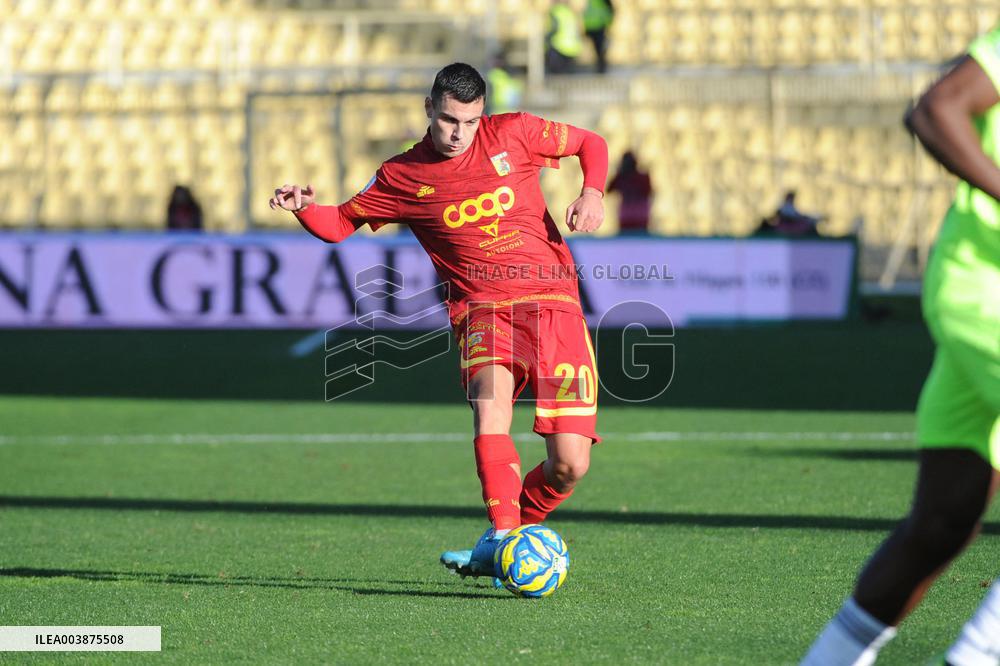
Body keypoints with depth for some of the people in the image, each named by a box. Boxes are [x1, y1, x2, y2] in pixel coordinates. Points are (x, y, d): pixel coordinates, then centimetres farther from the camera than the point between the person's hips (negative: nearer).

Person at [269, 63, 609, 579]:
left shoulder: (511, 134, 4)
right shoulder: (402, 176, 5)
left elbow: (591, 144, 17)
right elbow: (340, 223, 16)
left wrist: (593, 194, -2)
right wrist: (304, 207, -5)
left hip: (553, 301, 1)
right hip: (482, 308, -1)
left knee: (570, 464, -9)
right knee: (490, 403, -34)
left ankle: (505, 534, 15)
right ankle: (502, 539, -37)